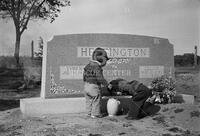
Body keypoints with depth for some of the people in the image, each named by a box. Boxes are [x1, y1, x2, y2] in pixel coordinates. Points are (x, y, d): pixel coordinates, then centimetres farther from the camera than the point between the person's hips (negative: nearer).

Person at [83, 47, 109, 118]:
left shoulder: (88, 65, 6)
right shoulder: (97, 68, -20)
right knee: (96, 101, 7)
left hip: (86, 85, 8)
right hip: (94, 86, -8)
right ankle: (95, 114, 15)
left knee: (89, 100, 18)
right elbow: (100, 78, -21)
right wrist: (106, 84, -8)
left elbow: (84, 75, 12)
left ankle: (89, 112, 29)